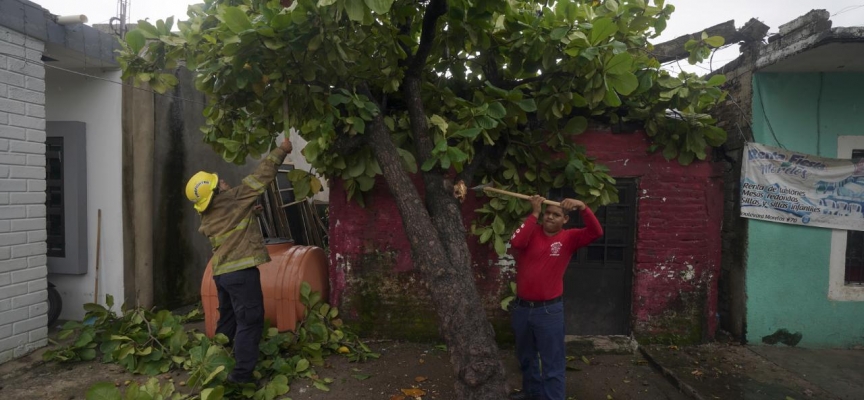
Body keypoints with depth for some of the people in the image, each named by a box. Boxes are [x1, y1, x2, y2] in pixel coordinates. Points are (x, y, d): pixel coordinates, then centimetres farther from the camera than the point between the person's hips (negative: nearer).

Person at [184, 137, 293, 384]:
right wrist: (281, 150, 1)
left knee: (228, 320, 20)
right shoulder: (233, 199, -11)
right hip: (240, 271, -9)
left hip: (221, 272, 9)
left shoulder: (208, 217, 11)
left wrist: (250, 213, 24)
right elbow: (261, 176, -8)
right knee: (250, 321, -3)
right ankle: (242, 373, -3)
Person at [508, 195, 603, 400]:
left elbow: (596, 232, -19)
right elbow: (516, 242, -23)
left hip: (549, 310, -4)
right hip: (521, 307, 4)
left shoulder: (569, 238, -5)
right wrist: (534, 213, -22)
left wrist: (582, 207, -32)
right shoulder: (532, 232, -2)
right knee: (525, 356, 23)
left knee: (552, 362, 3)